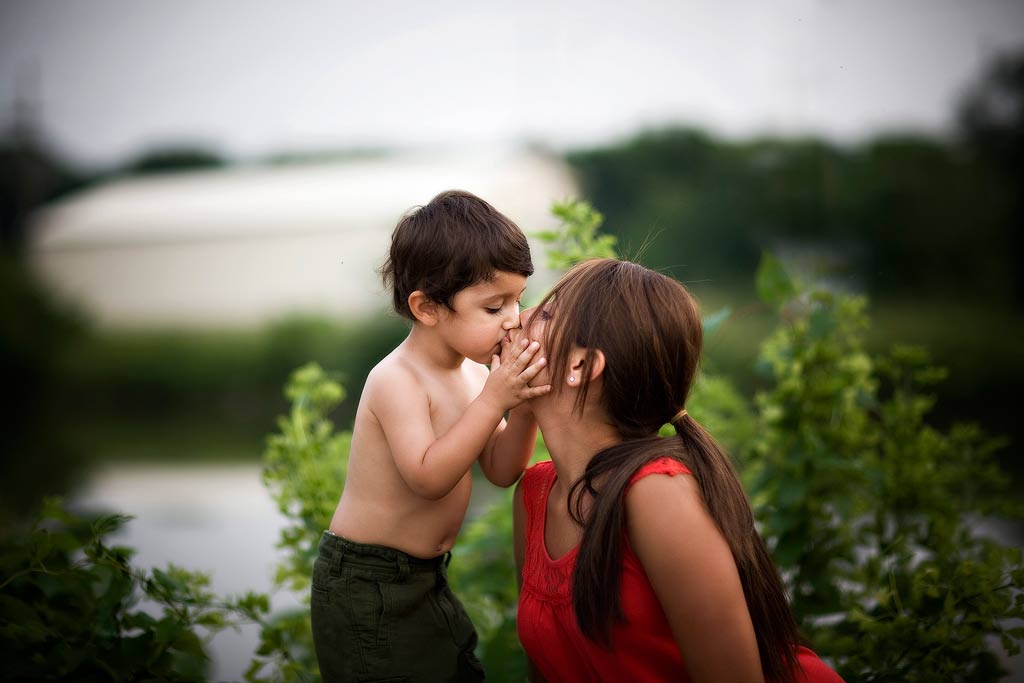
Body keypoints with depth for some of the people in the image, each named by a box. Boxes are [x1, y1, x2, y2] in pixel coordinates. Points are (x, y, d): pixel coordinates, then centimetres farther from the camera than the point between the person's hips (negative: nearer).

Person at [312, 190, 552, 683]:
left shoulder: (474, 373, 2)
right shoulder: (397, 380, -23)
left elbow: (501, 470, 2)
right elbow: (428, 476, -32)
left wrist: (526, 402, -14)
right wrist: (494, 399, -33)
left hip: (427, 578, 8)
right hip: (368, 586, -8)